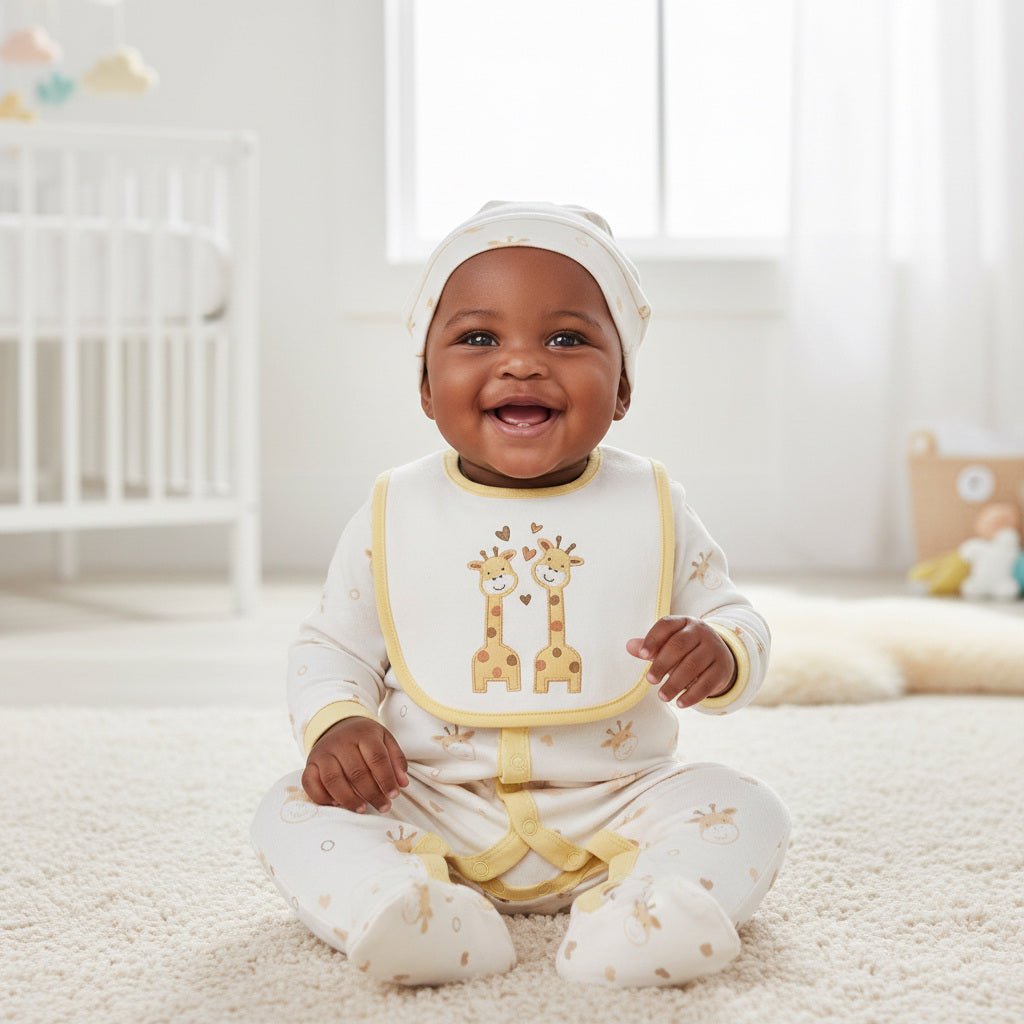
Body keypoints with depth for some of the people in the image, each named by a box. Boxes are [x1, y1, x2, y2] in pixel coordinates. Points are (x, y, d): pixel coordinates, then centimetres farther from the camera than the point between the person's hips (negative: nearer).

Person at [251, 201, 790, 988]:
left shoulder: (654, 510, 0)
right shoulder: (394, 517, 1)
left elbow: (735, 618, 6)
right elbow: (333, 648, 9)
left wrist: (721, 655, -19)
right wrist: (335, 724, -13)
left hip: (614, 810, 0)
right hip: (433, 815, 0)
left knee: (746, 810, -19)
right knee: (295, 813, -19)